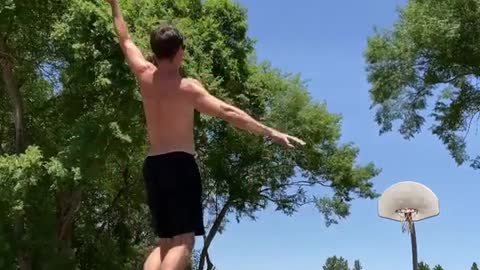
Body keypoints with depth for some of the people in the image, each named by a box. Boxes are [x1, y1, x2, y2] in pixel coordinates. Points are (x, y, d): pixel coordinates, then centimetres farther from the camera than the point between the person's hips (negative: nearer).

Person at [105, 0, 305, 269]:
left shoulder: (145, 76, 6)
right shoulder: (187, 86, -9)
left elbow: (126, 40, 21)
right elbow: (227, 112, -17)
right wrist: (270, 132, -18)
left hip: (153, 166, 7)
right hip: (180, 165, -7)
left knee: (166, 242, 13)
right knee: (184, 241, -11)